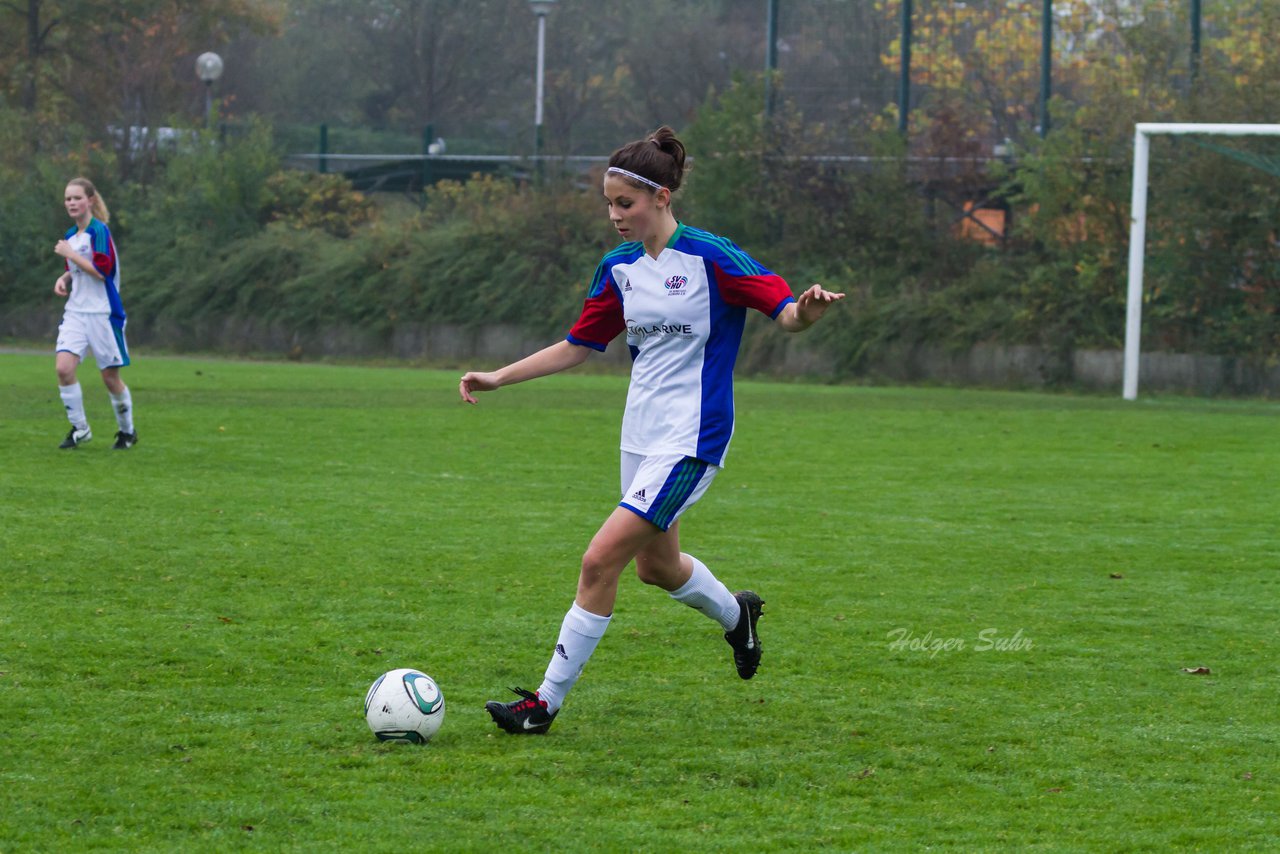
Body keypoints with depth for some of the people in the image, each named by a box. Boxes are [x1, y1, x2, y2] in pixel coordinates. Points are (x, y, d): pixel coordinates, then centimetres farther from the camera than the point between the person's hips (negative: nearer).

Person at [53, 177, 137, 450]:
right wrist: (65, 279, 6)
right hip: (75, 312, 6)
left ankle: (127, 431, 23)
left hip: (103, 313, -6)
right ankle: (79, 428, 0)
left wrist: (70, 254, -18)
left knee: (111, 378, 3)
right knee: (63, 367, -13)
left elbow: (101, 270, -21)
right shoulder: (70, 235, 11)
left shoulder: (99, 231, -11)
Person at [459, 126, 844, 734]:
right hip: (641, 436, 8)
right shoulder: (620, 268, 6)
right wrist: (496, 379, 10)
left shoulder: (711, 259, -14)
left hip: (690, 442, -8)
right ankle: (735, 613, 53)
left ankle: (546, 703, -7)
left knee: (601, 562, -14)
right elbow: (579, 346, 16)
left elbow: (785, 313, -13)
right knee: (656, 565, 22)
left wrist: (807, 310, -38)